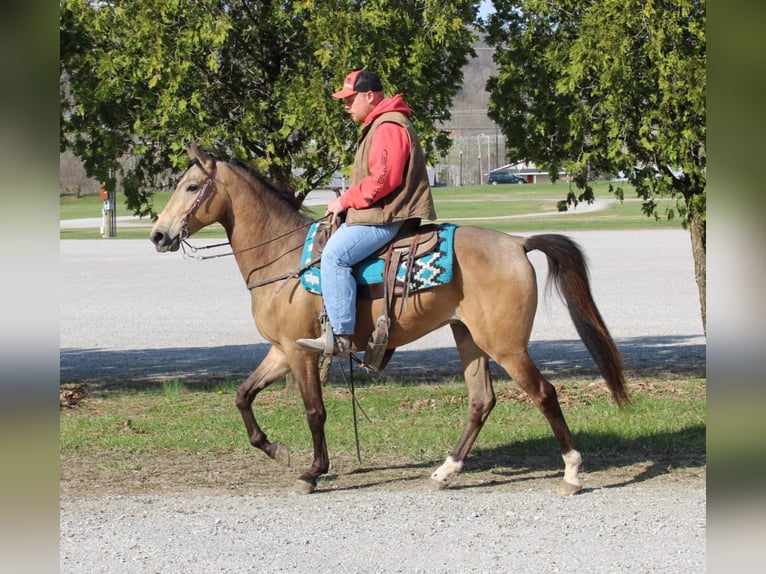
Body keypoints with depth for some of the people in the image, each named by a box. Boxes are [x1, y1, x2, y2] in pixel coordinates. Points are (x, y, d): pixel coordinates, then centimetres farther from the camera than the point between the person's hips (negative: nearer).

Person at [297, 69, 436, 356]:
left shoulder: (389, 128, -15)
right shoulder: (377, 125, 21)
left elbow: (383, 180, -24)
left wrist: (345, 201, -15)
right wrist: (346, 202, 12)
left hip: (385, 216, -12)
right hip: (375, 212, 12)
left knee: (335, 255, -23)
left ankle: (341, 336, -26)